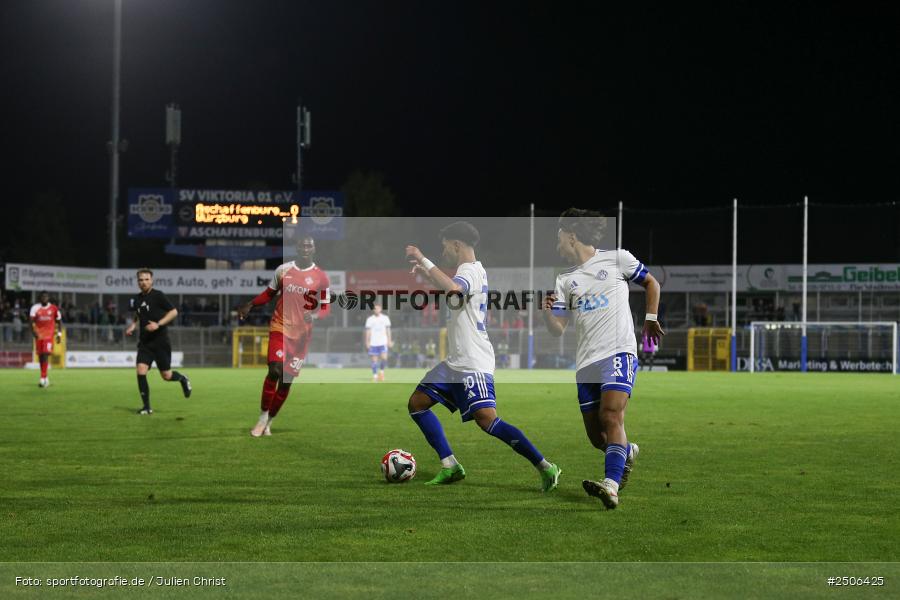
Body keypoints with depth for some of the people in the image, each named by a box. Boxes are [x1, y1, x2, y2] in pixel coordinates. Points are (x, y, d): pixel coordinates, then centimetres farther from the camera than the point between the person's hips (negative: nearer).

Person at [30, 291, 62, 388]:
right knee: (40, 356, 9)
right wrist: (33, 330, -25)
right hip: (39, 335, 2)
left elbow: (59, 321, 11)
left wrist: (59, 334, 6)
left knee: (46, 354, -16)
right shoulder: (35, 308, 0)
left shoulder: (54, 308, 1)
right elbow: (32, 321, -9)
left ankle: (43, 378, -20)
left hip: (49, 334, -2)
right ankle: (45, 378, 23)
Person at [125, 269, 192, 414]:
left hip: (161, 342, -4)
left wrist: (158, 324, -20)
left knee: (166, 375, 1)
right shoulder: (137, 299, 8)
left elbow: (174, 312, -10)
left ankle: (183, 379, 36)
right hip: (144, 343, 4)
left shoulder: (158, 296, -8)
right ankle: (146, 407, -4)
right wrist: (132, 326, 6)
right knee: (140, 371, -13)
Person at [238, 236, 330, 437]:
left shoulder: (321, 277, 0)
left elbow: (325, 308, 3)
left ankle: (269, 422, 20)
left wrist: (315, 315, -19)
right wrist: (250, 305, 1)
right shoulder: (283, 270, 2)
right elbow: (269, 294, 15)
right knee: (275, 371, -19)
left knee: (287, 379, 3)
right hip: (280, 328, -1)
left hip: (302, 334, 1)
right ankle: (262, 417, -3)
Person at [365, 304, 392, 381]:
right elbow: (368, 331, 4)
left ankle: (381, 371, 8)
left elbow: (388, 330, 10)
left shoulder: (385, 318, 7)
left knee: (384, 358, -15)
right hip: (373, 343, 0)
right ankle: (375, 375, 6)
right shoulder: (369, 319, 4)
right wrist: (367, 343, -2)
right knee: (374, 360, -1)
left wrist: (389, 341, 4)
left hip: (383, 343, 0)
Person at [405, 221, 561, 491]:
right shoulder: (473, 270, 17)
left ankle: (545, 468, -17)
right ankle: (450, 467, 10)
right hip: (456, 361, 11)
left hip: (473, 363, -11)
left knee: (487, 420, -21)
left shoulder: (470, 271, -14)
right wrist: (426, 273, 41)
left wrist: (424, 261, -30)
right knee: (417, 403, 11)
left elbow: (453, 290, -39)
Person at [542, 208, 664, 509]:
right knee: (596, 436, 4)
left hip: (619, 351, -5)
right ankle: (627, 452, 37)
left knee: (611, 416, -24)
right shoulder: (565, 280, 16)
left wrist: (651, 318, 10)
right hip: (586, 361, 5)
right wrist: (547, 312, -9)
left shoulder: (616, 259, 6)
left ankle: (611, 487, -35)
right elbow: (557, 330, 11)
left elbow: (651, 283, 19)